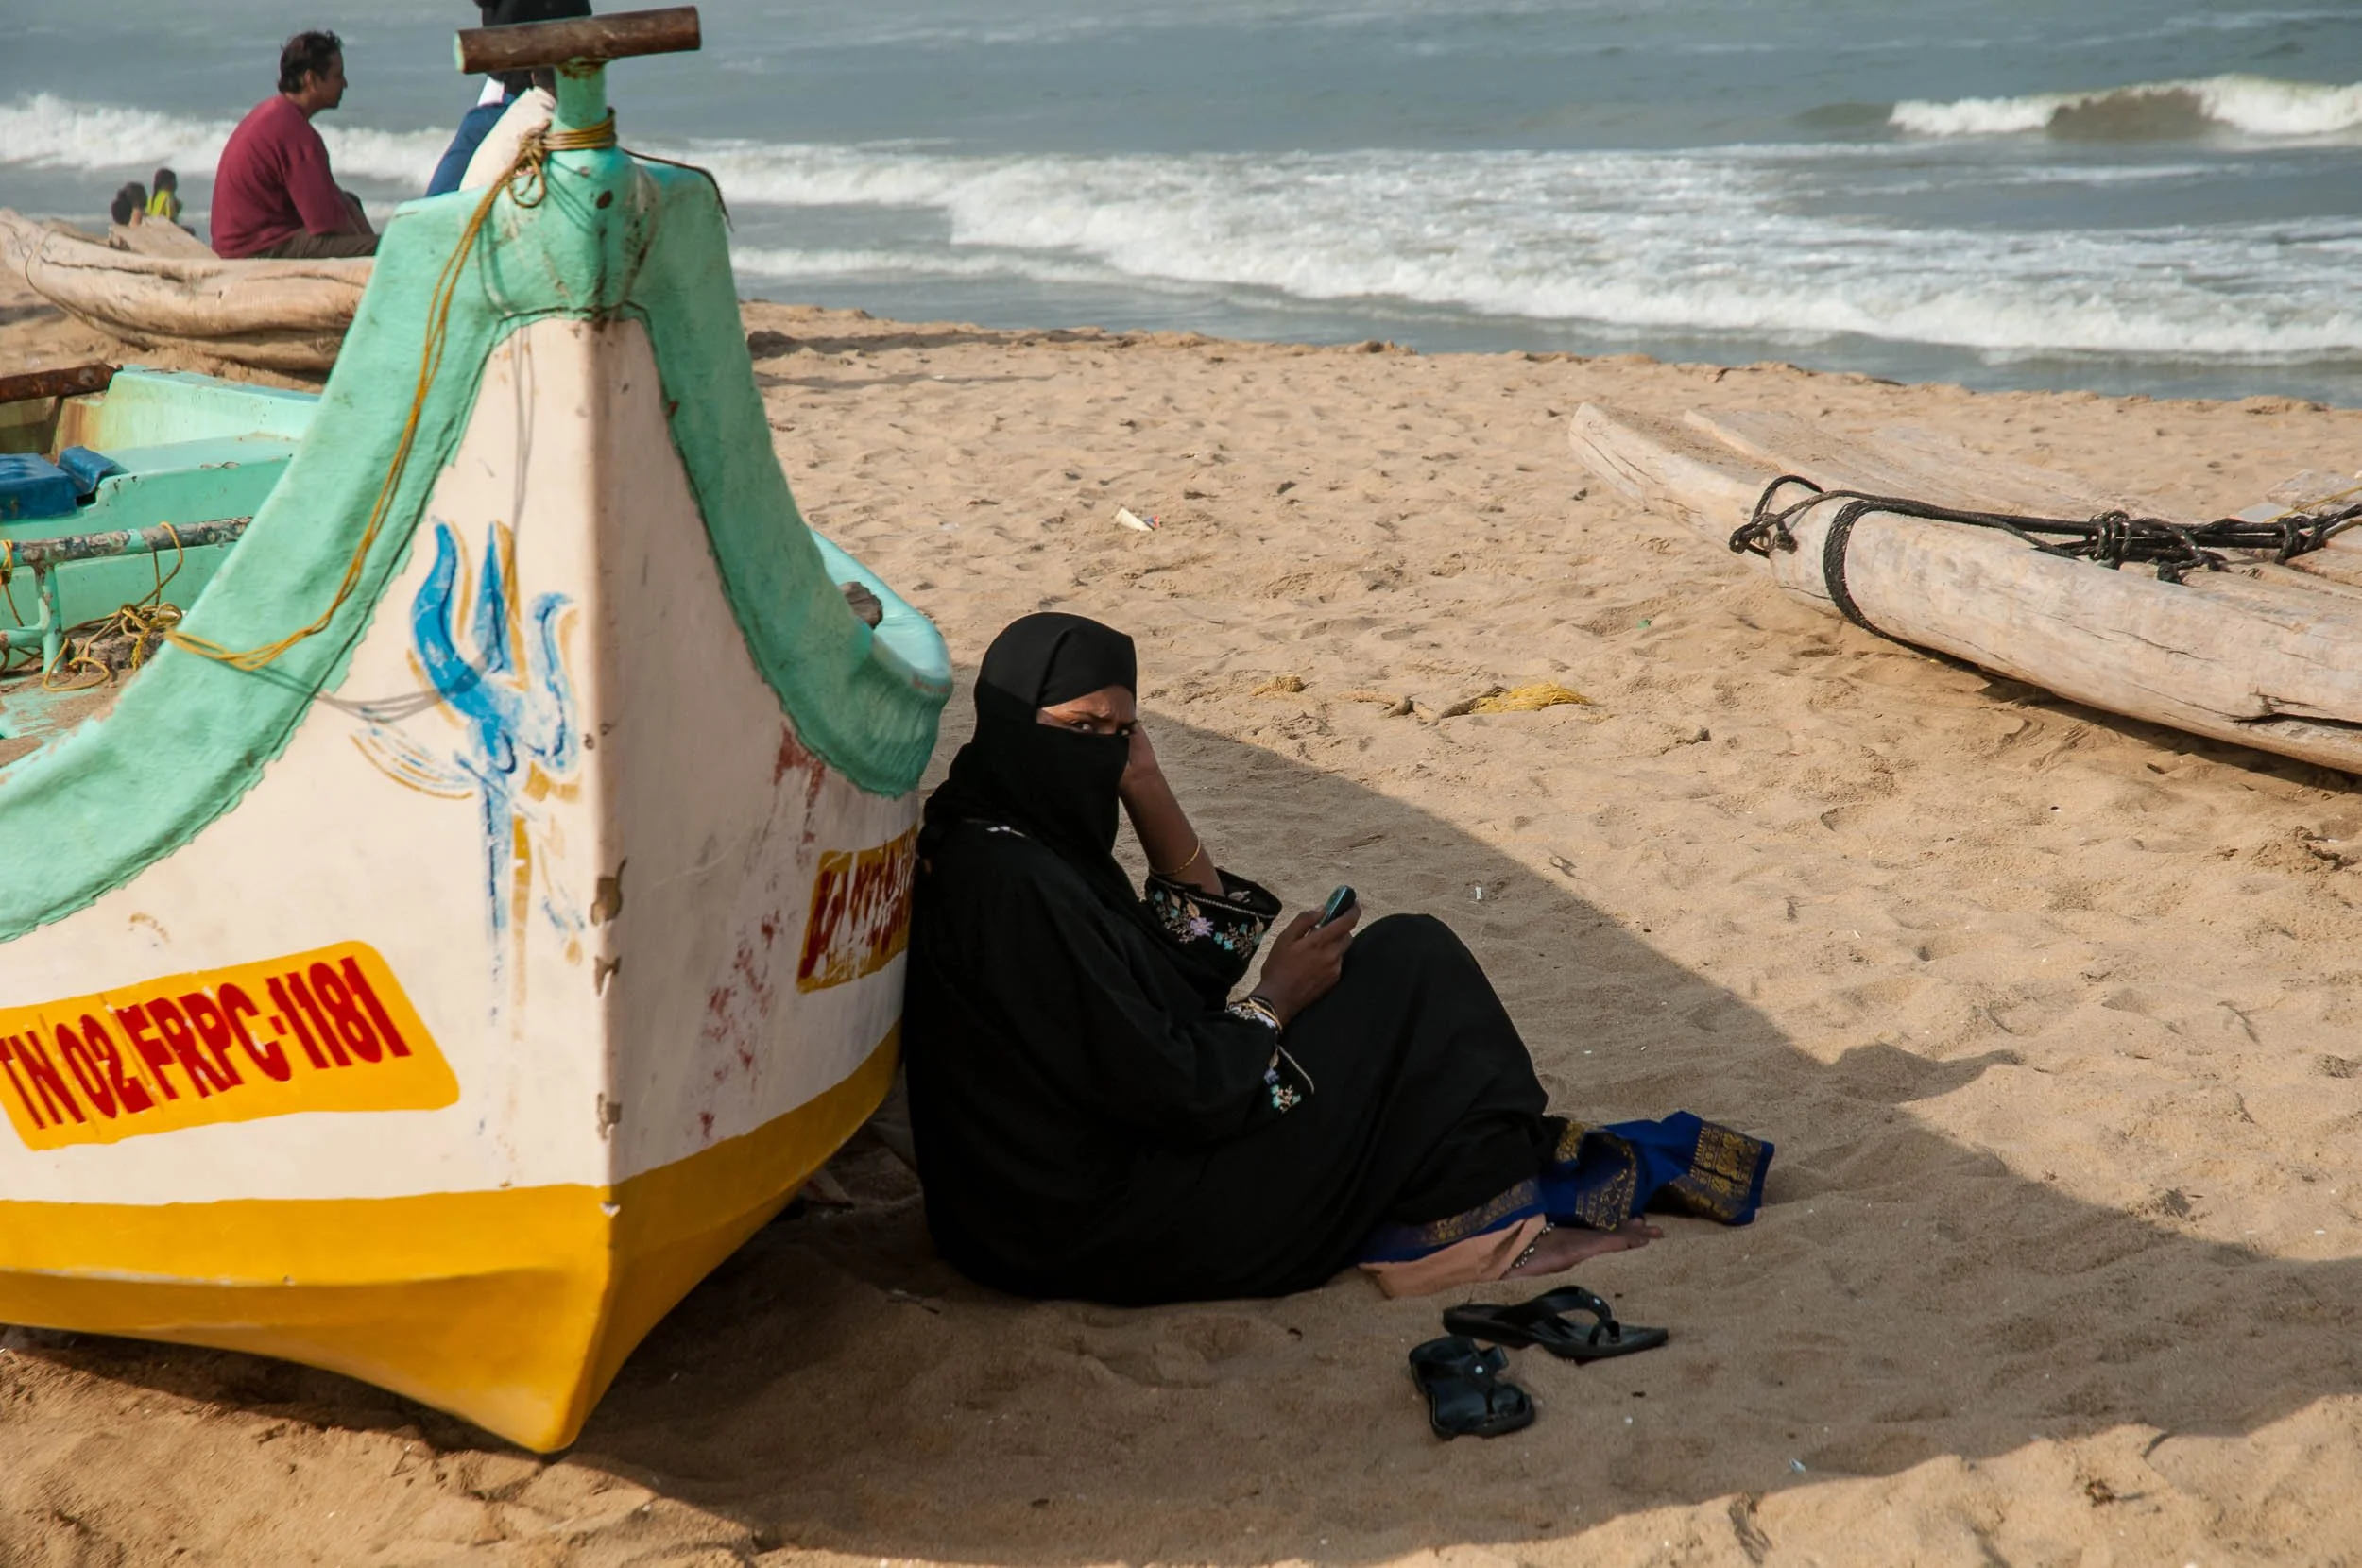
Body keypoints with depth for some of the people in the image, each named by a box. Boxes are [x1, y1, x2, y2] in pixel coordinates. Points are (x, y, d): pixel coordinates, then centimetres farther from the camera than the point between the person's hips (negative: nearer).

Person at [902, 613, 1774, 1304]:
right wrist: (1276, 1002, -7)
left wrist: (1151, 802, -2)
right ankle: (1504, 1197, 18)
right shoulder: (1014, 885, -26)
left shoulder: (1017, 837, 5)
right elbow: (1169, 1088, -24)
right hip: (1106, 1233, -10)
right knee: (1410, 963, 1)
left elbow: (1196, 971, 8)